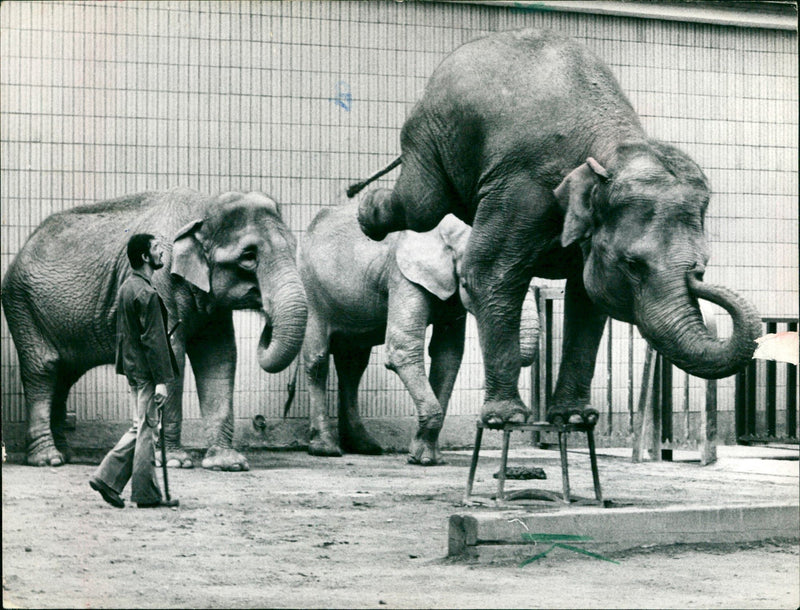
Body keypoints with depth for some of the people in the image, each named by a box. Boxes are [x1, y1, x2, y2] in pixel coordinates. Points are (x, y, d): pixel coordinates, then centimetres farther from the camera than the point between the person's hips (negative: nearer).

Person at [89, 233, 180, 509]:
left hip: (132, 369, 9)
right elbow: (153, 339, -21)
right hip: (146, 372, -9)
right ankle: (147, 494, 4)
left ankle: (107, 478, 12)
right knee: (147, 430, -2)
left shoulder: (127, 287, 12)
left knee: (140, 428, 15)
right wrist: (160, 380, -20)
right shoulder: (146, 294, -19)